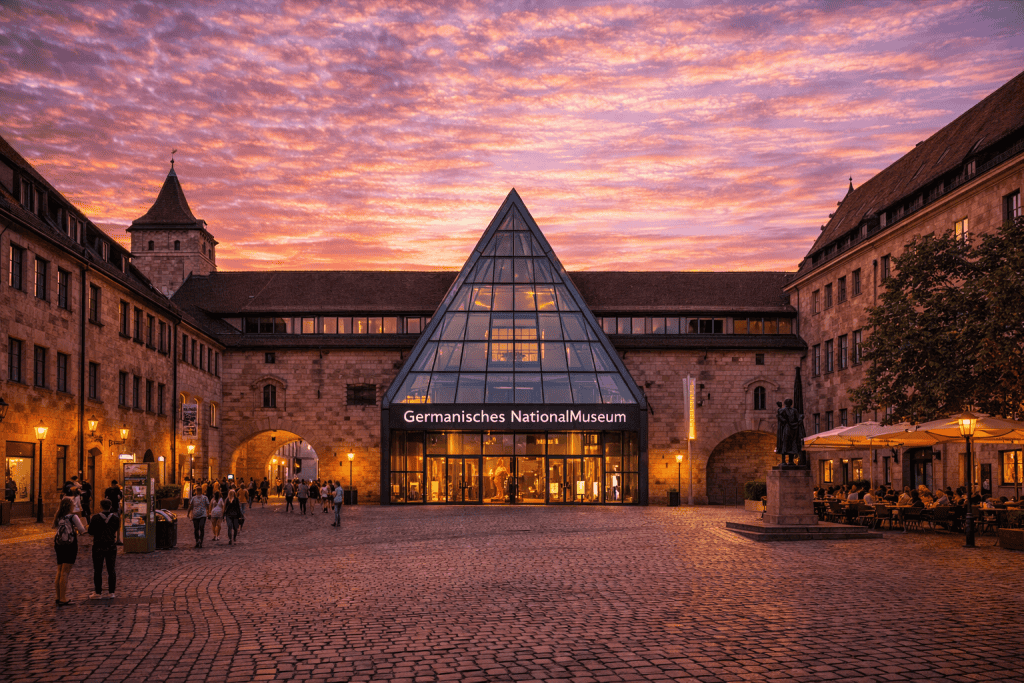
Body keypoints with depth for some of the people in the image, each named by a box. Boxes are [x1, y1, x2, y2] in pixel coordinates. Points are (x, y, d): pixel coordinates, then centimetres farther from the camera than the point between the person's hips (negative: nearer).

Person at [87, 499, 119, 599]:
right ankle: (111, 592, 9)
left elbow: (90, 532, -6)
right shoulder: (115, 518, -2)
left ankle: (98, 592, 6)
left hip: (98, 546, -3)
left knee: (97, 570, 5)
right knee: (111, 569, 8)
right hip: (111, 545, 3)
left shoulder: (95, 517, -10)